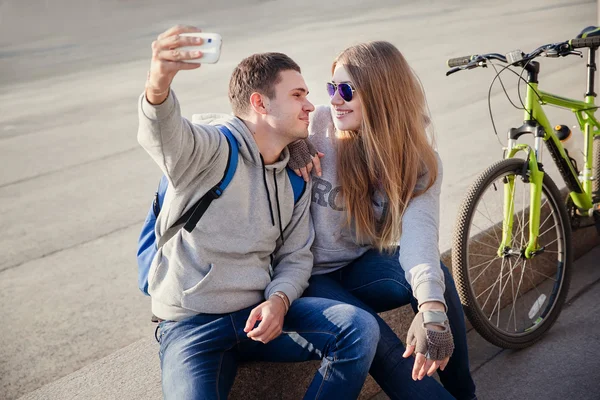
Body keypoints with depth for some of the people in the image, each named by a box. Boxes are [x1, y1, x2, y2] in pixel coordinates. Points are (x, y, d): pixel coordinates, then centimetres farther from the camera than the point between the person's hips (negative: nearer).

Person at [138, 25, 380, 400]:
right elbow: (165, 135, -35)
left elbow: (296, 256, 11)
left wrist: (278, 300, -11)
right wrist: (158, 86, -58)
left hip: (262, 311, 5)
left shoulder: (294, 178, 8)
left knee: (360, 328, -16)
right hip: (191, 325, -5)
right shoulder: (211, 149, -13)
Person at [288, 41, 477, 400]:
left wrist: (432, 307, -45)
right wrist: (289, 142, -24)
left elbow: (419, 232, -26)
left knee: (436, 274, -28)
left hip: (360, 269, 2)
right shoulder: (316, 125, -12)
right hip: (311, 277, -2)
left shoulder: (418, 163, -9)